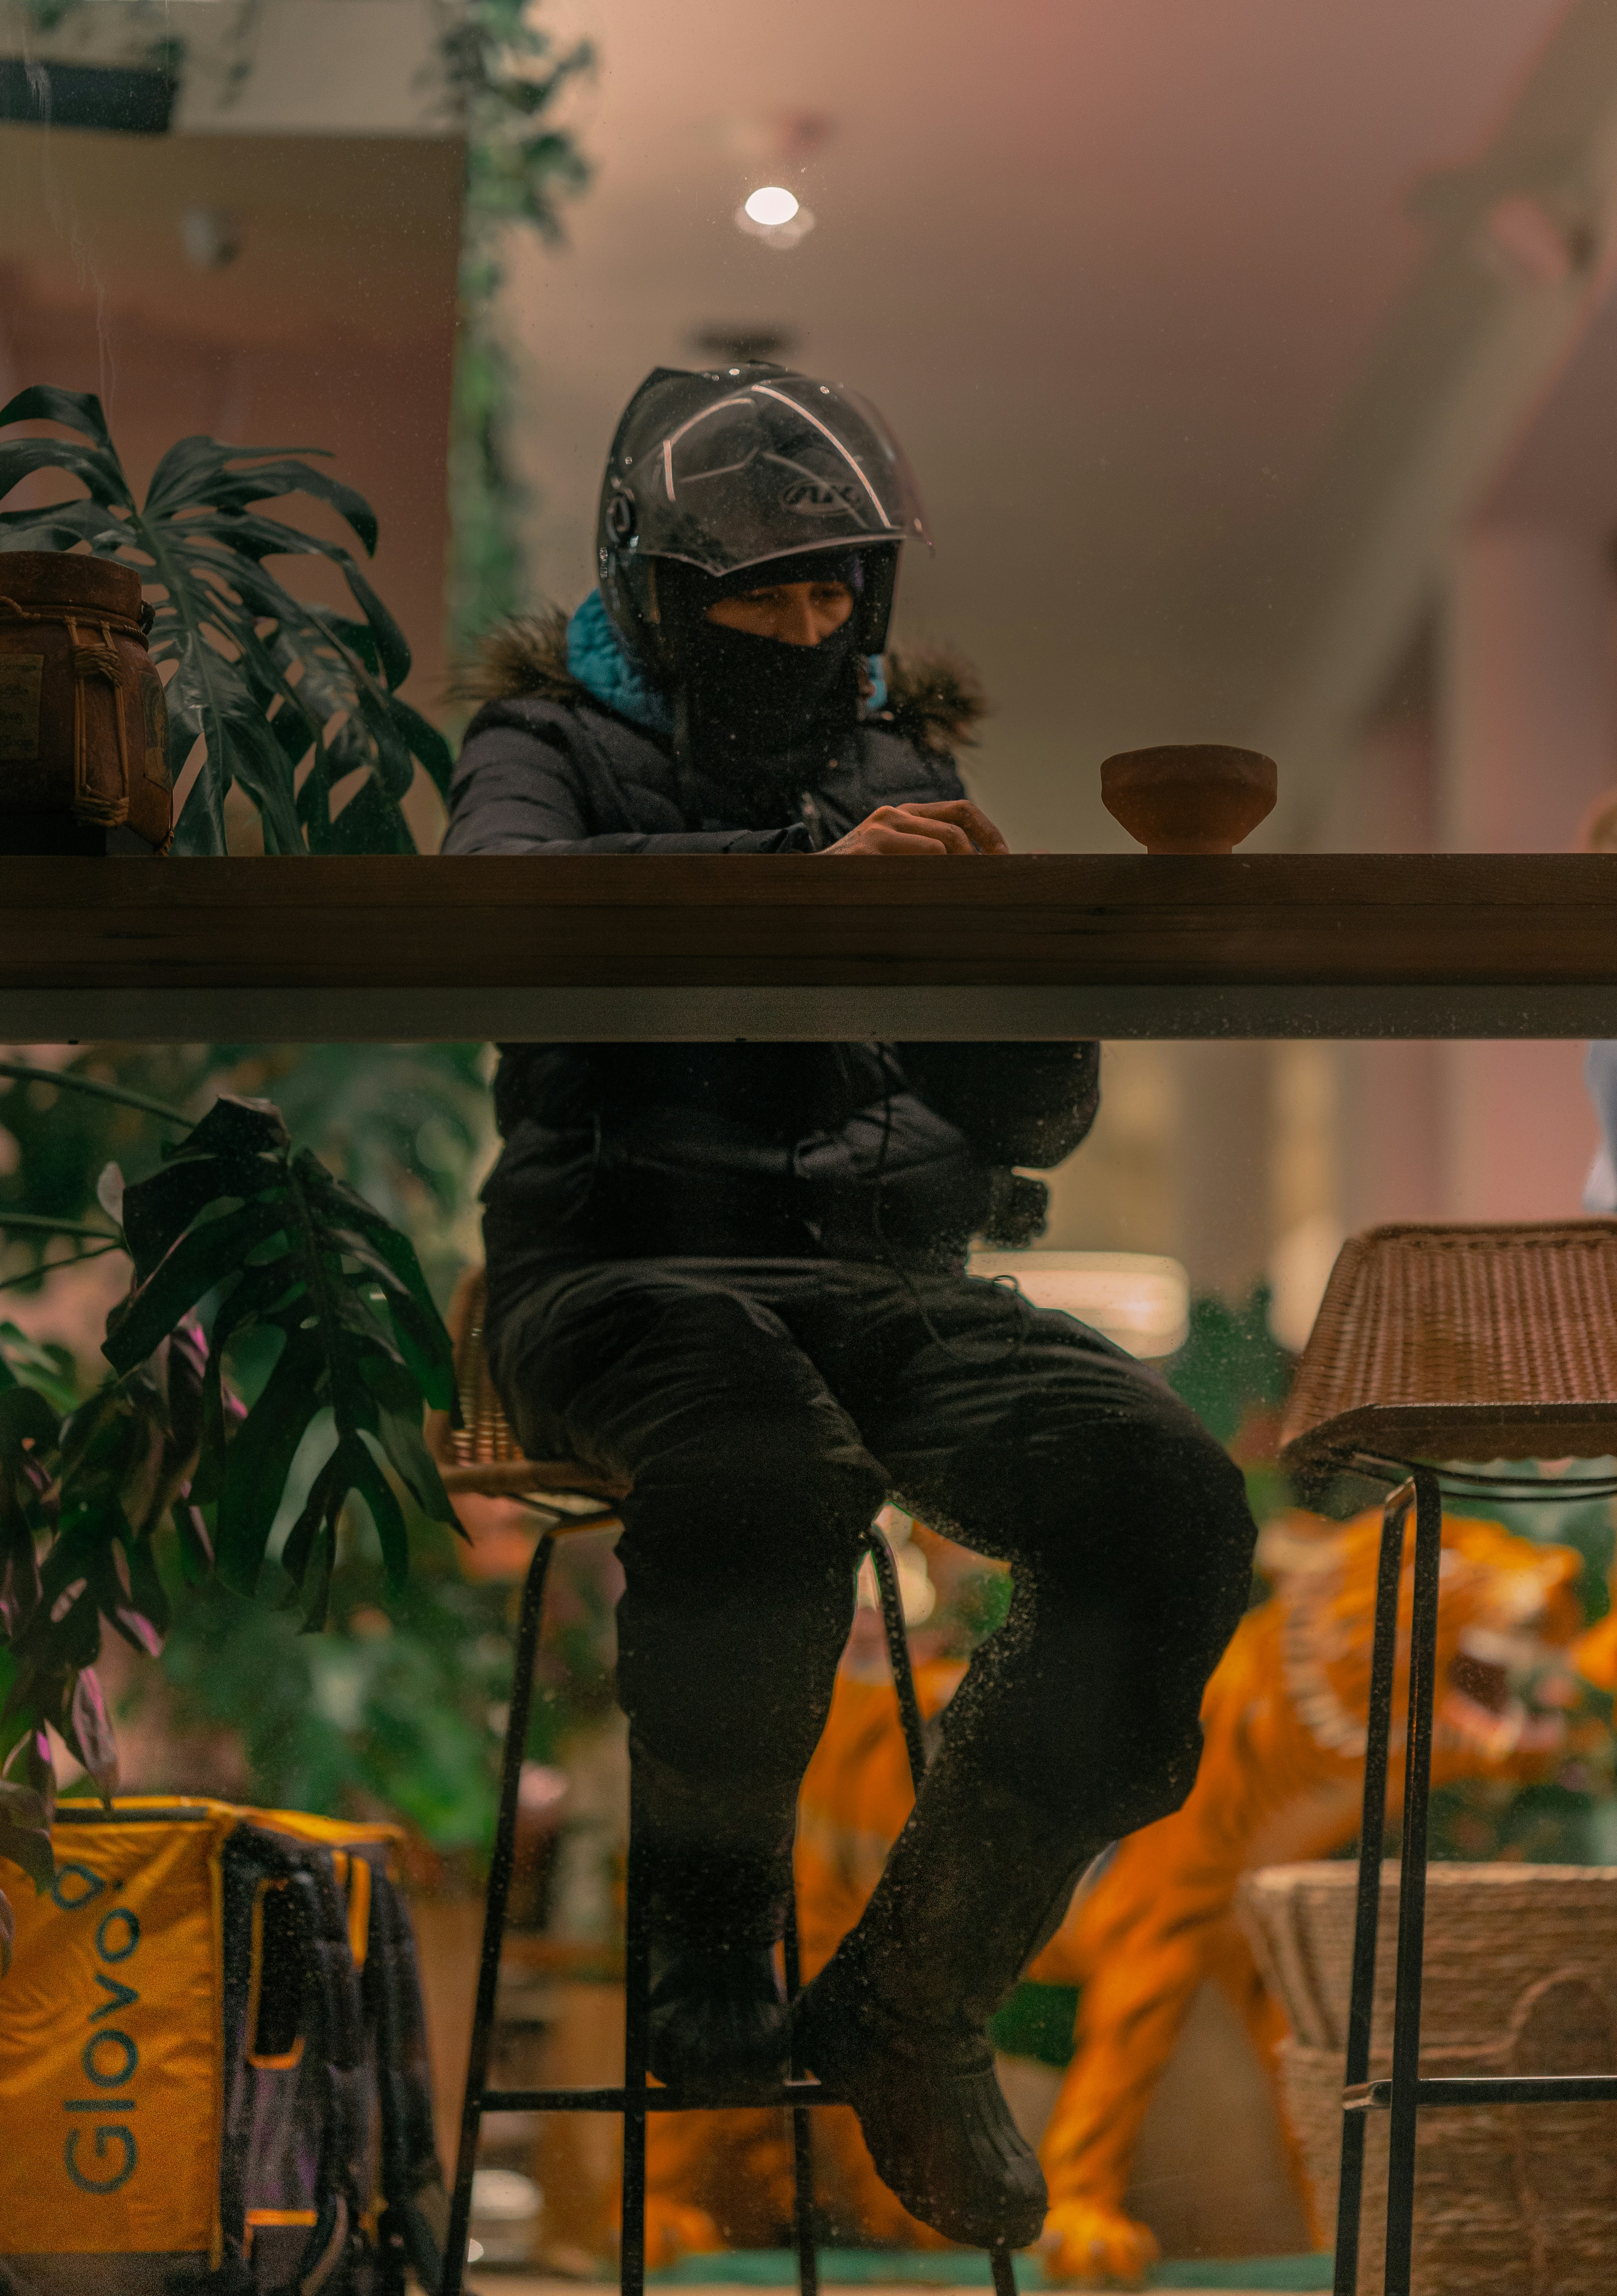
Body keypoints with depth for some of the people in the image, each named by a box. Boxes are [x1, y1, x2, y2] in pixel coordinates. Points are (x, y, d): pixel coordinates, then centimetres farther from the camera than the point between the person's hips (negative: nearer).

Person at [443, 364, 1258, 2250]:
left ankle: (914, 1997, -10)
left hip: (884, 1279, 4)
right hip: (627, 1272, -4)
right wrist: (810, 872, -31)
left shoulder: (897, 764, 21)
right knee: (768, 1456, -41)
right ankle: (712, 1930, -15)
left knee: (1170, 1501, -26)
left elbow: (1035, 1124, 16)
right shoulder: (559, 747, 10)